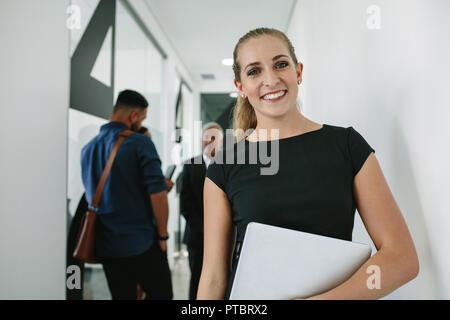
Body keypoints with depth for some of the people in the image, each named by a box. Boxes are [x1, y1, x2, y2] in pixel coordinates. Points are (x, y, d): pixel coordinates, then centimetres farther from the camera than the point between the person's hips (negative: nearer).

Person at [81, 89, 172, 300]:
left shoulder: (88, 149, 9)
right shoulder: (140, 143, -11)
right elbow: (157, 194, -17)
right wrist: (162, 235, -5)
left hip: (106, 248, 6)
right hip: (142, 243, -6)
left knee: (123, 295, 14)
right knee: (161, 294, 9)